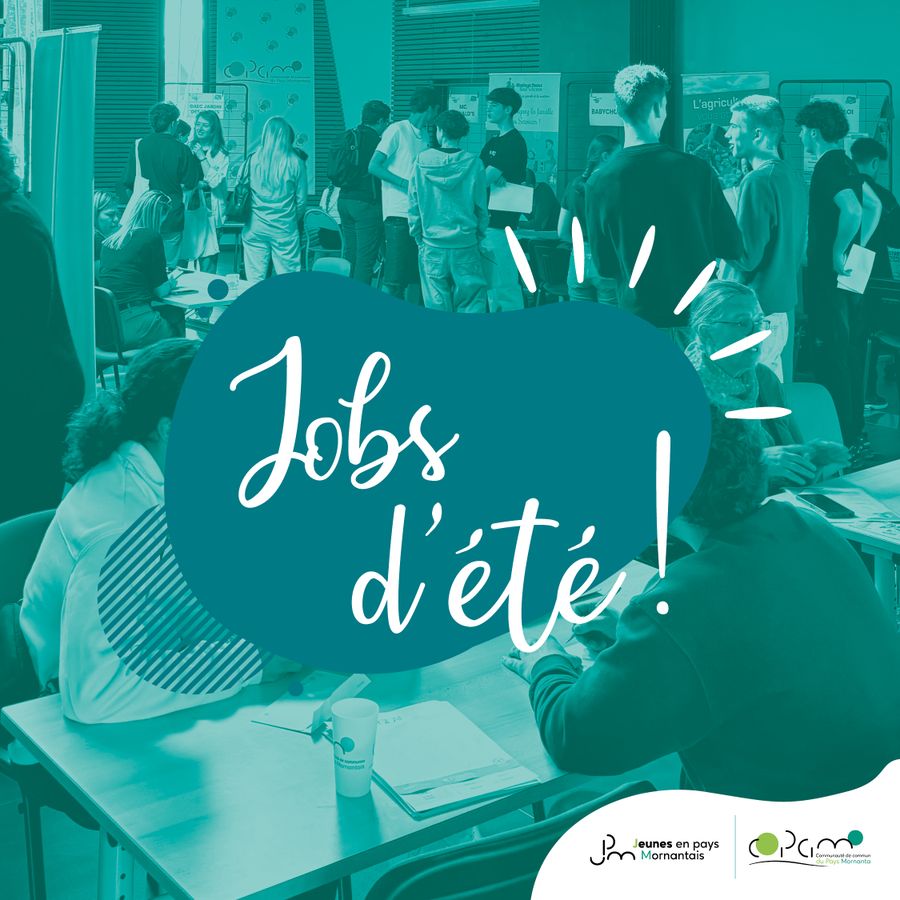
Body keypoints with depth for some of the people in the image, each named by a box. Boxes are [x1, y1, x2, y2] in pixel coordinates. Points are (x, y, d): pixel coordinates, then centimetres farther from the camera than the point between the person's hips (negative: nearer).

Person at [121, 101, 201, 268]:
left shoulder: (139, 145, -4)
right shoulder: (181, 150, -7)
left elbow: (129, 183, -1)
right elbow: (189, 185, -3)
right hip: (172, 218, -1)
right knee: (170, 268, 6)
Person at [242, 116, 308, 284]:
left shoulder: (252, 160, -2)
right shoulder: (295, 162, -5)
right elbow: (301, 200, 0)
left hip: (255, 228, 2)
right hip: (284, 230, -2)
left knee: (254, 282, 6)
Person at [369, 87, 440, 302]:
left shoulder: (425, 135, 16)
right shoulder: (397, 130, -6)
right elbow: (373, 166, -11)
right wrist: (406, 184, -18)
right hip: (398, 213, -7)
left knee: (416, 275, 9)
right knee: (394, 278, -8)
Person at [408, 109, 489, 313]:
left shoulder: (422, 161, -4)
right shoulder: (473, 164, -6)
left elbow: (413, 205, 2)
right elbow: (481, 207, 1)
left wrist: (417, 236, 14)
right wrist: (480, 237, 15)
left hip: (432, 246, 1)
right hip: (465, 245, -1)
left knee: (437, 307, 8)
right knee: (472, 306, 4)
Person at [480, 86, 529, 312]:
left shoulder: (513, 142, -11)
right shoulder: (493, 142, 19)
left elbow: (483, 181, -16)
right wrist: (493, 177, -11)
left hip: (500, 222, -10)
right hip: (485, 219, 10)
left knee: (505, 285, -9)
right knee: (490, 283, 14)